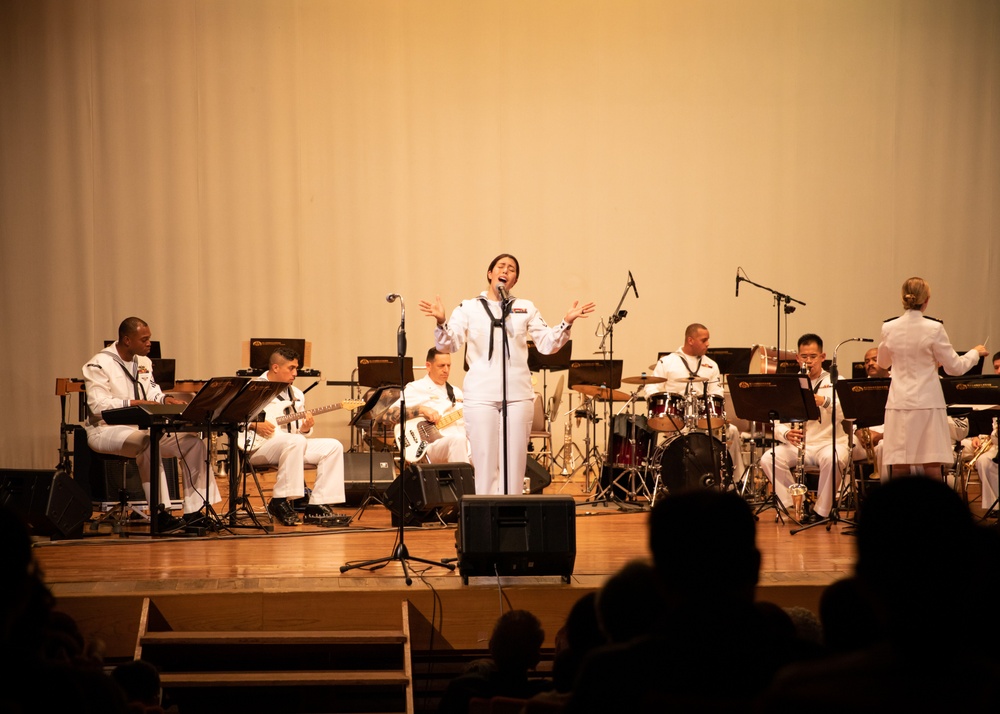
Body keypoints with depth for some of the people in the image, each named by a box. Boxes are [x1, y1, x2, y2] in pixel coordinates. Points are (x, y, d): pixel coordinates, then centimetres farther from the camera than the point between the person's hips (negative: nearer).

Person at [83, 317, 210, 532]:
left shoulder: (144, 362, 14)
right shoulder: (100, 364, -11)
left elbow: (153, 392, 13)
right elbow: (97, 404, -21)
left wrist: (167, 399, -11)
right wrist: (136, 403, -30)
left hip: (141, 428, 8)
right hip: (106, 430, -8)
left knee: (193, 441, -8)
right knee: (147, 442, -39)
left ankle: (195, 512, -9)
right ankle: (160, 513, -37)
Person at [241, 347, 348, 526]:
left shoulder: (296, 394, 18)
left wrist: (304, 429, -4)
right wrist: (254, 424, -18)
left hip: (290, 445, 8)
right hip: (256, 447, -8)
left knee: (333, 447, -9)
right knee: (296, 442, -37)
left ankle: (317, 506, -11)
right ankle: (279, 502, -26)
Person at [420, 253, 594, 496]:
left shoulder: (526, 308, 12)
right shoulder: (468, 308, 7)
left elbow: (548, 344, 7)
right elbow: (449, 345, -2)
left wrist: (567, 323, -8)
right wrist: (441, 323, -20)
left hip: (518, 394, 2)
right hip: (481, 394, -2)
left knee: (514, 462, 3)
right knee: (485, 461, -2)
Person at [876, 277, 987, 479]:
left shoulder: (889, 328, 0)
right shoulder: (933, 329, -9)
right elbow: (955, 367, -2)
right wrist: (975, 353, 16)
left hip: (899, 405, 3)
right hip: (927, 404, -3)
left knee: (899, 470, 5)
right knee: (933, 469, 2)